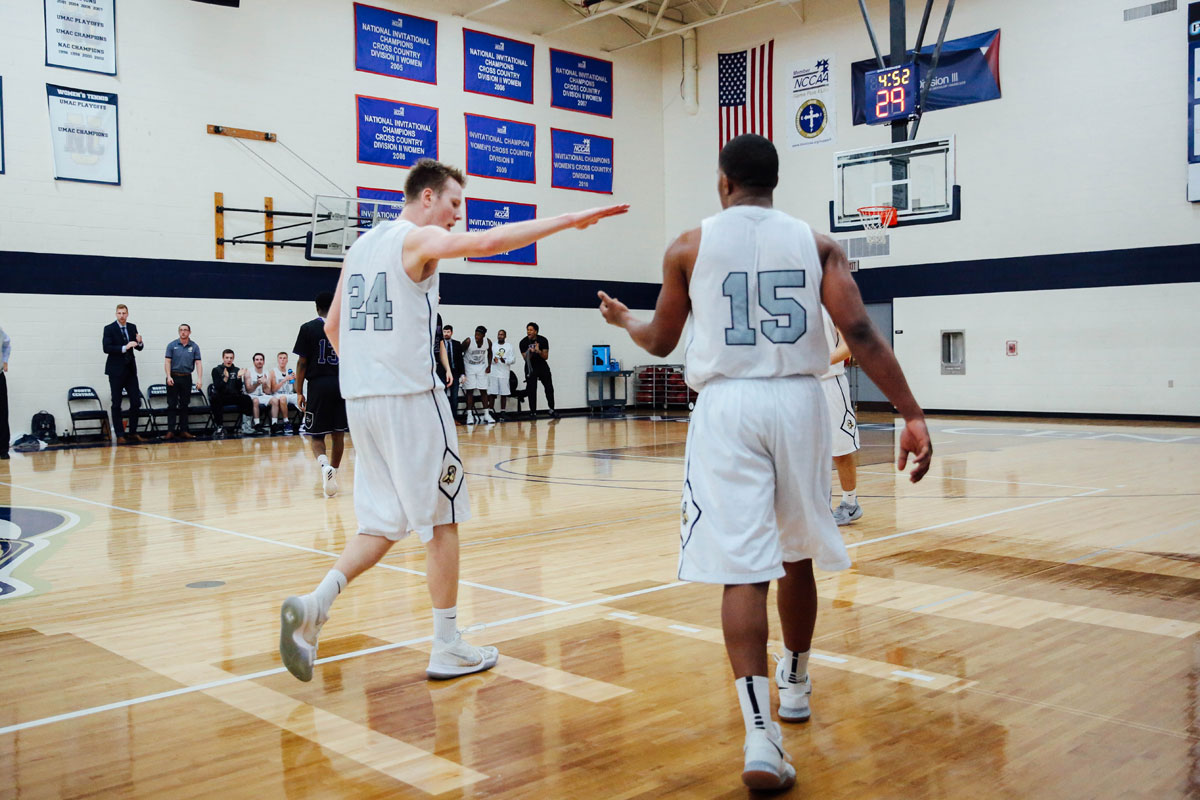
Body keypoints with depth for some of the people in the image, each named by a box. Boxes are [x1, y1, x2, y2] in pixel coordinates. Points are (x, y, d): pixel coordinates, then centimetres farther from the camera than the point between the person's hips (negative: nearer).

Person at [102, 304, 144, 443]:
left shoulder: (132, 327, 9)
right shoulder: (109, 328, -5)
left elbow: (139, 348, 11)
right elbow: (106, 348, -16)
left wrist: (139, 342, -12)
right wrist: (124, 348, -26)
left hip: (130, 369, 4)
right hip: (116, 371, -4)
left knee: (136, 402, 3)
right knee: (116, 404, 2)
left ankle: (133, 432, 15)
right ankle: (120, 435, 7)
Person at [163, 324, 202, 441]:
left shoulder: (194, 347, 4)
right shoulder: (172, 345, 1)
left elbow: (198, 363, -2)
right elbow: (167, 362, -2)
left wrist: (199, 379, -12)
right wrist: (169, 376, -14)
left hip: (186, 378, 1)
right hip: (173, 377, -1)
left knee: (184, 405, 6)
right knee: (172, 405, -3)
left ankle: (183, 430, 11)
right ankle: (170, 431, -3)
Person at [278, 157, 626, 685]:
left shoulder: (360, 246, 18)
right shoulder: (421, 238, -6)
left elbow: (333, 327, 22)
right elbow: (485, 242, -24)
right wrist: (569, 220, -23)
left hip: (360, 400, 8)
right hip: (411, 398, -8)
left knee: (385, 522, 14)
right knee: (441, 520, 3)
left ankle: (313, 605, -4)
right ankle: (447, 649, 10)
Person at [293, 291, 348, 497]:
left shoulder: (308, 328, -2)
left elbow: (302, 362, -3)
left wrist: (299, 392, 3)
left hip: (318, 385, -2)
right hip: (342, 385, 2)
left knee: (315, 435, 4)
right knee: (338, 434, 11)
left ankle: (324, 465, -23)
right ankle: (333, 476, 15)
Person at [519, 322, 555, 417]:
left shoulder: (543, 340, -10)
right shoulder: (523, 342, -12)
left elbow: (546, 357, -10)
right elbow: (526, 359, -13)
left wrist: (539, 351, -29)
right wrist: (531, 353, -33)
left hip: (542, 365, 1)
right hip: (530, 367, -1)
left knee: (549, 388, 2)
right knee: (531, 390, -6)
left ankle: (551, 410, 14)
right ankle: (533, 412, -1)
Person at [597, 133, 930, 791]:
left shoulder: (689, 246, 5)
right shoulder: (816, 244, 7)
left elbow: (660, 342, 15)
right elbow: (861, 335, -5)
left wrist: (622, 319, 37)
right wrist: (912, 415, -5)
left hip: (727, 405, -2)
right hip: (798, 402, 2)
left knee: (740, 567, -5)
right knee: (797, 553, 20)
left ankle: (760, 732, -15)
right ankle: (794, 683, 39)